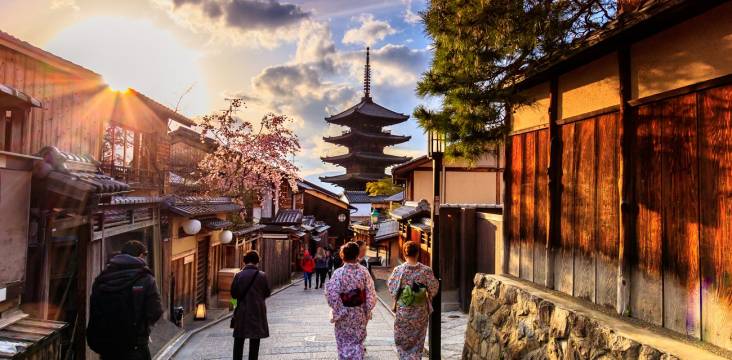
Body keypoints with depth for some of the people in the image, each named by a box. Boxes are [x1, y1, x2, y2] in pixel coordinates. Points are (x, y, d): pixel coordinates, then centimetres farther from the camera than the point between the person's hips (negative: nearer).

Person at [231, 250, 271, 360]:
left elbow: (233, 294, -3)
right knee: (255, 340, 10)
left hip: (242, 312, 1)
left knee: (239, 339, 13)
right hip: (257, 312, 0)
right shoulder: (262, 275, -10)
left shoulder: (239, 275, -9)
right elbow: (267, 293, -1)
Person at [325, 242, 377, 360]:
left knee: (344, 341, 15)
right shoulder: (363, 271, -9)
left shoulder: (339, 272, -17)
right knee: (357, 340, 17)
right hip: (359, 313, 2)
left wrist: (338, 311, -9)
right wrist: (367, 310, 3)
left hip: (344, 313, -2)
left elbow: (332, 294, -20)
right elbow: (370, 293, -7)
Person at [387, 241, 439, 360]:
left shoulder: (398, 270, -13)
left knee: (402, 340, 16)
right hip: (420, 311, 1)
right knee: (417, 341, 17)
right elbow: (433, 288, -3)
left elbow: (391, 288, -5)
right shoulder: (426, 270, -11)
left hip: (403, 311, -1)